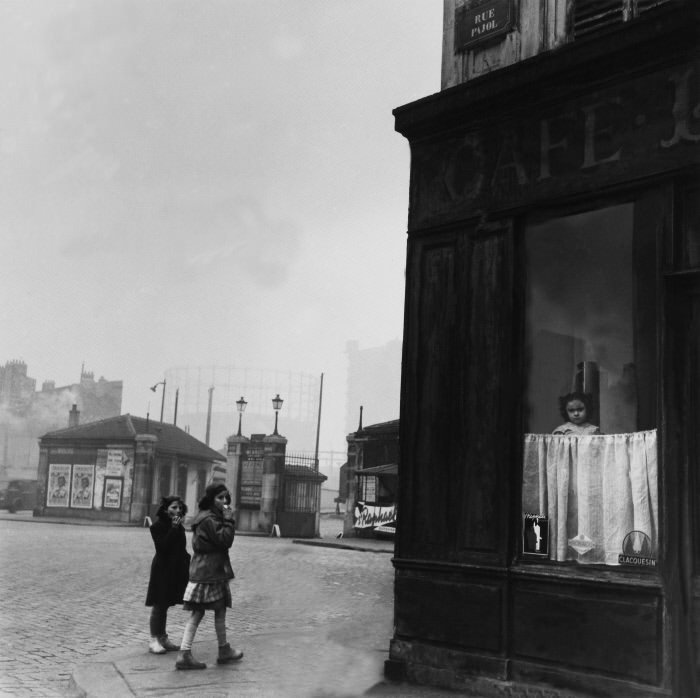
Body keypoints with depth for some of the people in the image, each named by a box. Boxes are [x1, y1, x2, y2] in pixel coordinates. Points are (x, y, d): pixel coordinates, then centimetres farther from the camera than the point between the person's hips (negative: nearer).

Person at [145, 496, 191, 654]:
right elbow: (162, 547, -22)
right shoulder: (158, 526, -10)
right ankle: (154, 640, 4)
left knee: (165, 605, 13)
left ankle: (162, 638, 20)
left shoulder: (179, 527, 11)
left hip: (175, 570, 7)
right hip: (162, 570, -7)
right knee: (159, 605, -2)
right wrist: (174, 528, -21)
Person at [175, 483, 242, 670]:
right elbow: (225, 540, -20)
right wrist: (228, 520, -15)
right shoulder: (209, 519, -15)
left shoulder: (206, 517, 17)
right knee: (220, 610, 6)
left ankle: (184, 654, 0)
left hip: (200, 571, 10)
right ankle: (224, 651, 20)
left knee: (197, 613, 6)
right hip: (211, 571, -10)